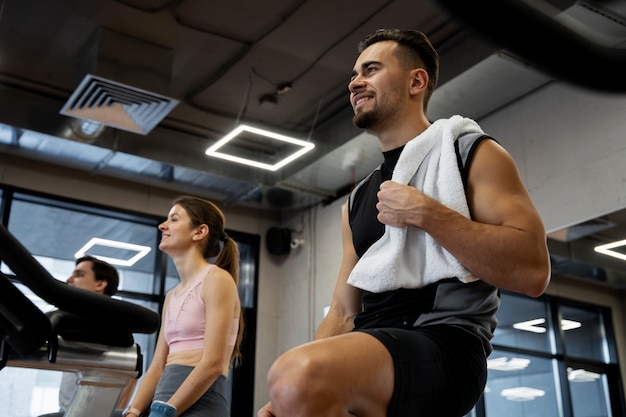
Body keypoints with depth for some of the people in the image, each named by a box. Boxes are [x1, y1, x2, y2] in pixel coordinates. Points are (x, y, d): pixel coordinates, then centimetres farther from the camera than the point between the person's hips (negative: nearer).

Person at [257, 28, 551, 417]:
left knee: (301, 374, -33)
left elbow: (533, 271, -8)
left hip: (446, 343, -6)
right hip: (373, 346, 6)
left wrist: (425, 213, -12)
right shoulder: (359, 198, 23)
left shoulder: (473, 153, 5)